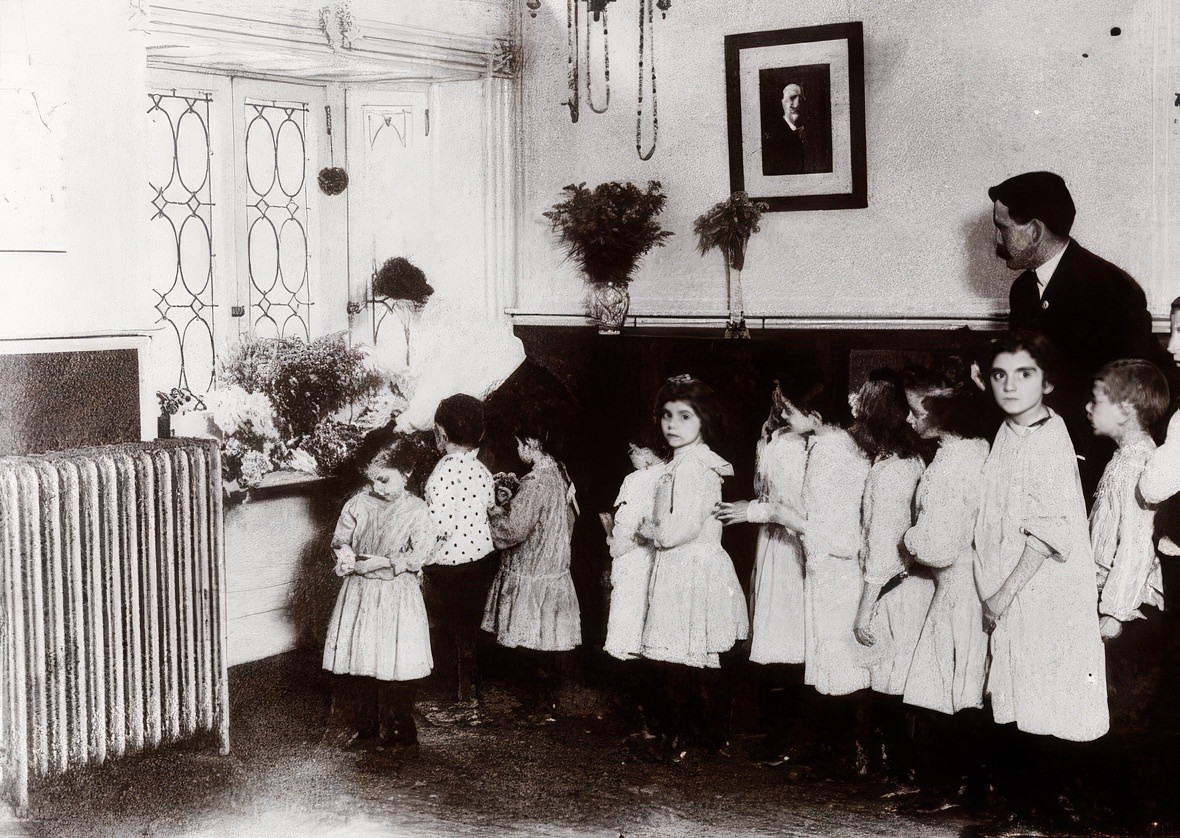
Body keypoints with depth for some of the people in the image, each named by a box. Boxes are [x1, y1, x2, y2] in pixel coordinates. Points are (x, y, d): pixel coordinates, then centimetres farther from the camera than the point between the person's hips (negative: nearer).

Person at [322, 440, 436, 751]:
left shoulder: (416, 511, -8)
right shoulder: (359, 503, 0)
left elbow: (421, 554, -13)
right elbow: (340, 538, 6)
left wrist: (381, 562, -18)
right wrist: (346, 554, -16)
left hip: (397, 596, -3)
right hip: (360, 593, 3)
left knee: (395, 663, -1)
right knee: (361, 657, 10)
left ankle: (397, 730, 13)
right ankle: (366, 724, 25)